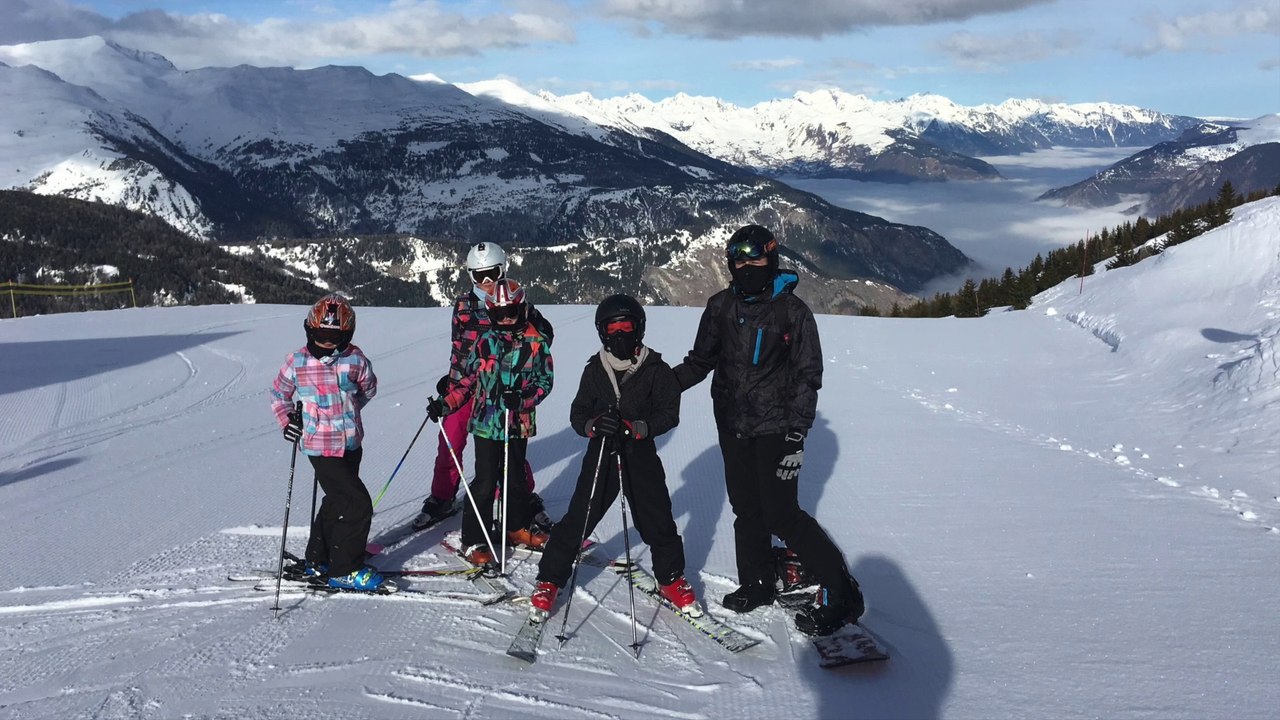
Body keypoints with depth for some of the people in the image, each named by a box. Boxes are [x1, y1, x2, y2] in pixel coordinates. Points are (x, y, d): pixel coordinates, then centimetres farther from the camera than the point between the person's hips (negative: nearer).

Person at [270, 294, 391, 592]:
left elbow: (369, 388, 15)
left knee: (337, 502, 18)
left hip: (351, 444, 5)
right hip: (321, 447, -5)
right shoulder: (297, 362, -8)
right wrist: (287, 420, -2)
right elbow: (278, 393, 8)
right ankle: (345, 570, 3)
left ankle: (318, 561, 36)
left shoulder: (355, 360, -3)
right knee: (357, 504, -10)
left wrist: (346, 409, 8)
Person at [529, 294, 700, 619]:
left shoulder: (656, 369, -3)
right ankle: (549, 581, 13)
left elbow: (669, 413, -7)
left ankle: (672, 581, 28)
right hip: (600, 455, 1)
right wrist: (594, 425, -22)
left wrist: (636, 428, -23)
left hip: (641, 457, -1)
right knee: (577, 519, 0)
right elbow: (577, 414, 1)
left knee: (658, 522, 5)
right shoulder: (595, 370, 3)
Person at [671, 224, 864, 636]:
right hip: (732, 425, 5)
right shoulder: (721, 307, 7)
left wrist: (796, 435, -12)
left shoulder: (792, 311, -5)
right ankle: (757, 583, 27)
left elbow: (807, 377, -5)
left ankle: (840, 593, 0)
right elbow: (701, 361, 14)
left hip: (774, 428, -5)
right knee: (747, 510, 10)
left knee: (781, 515, -9)